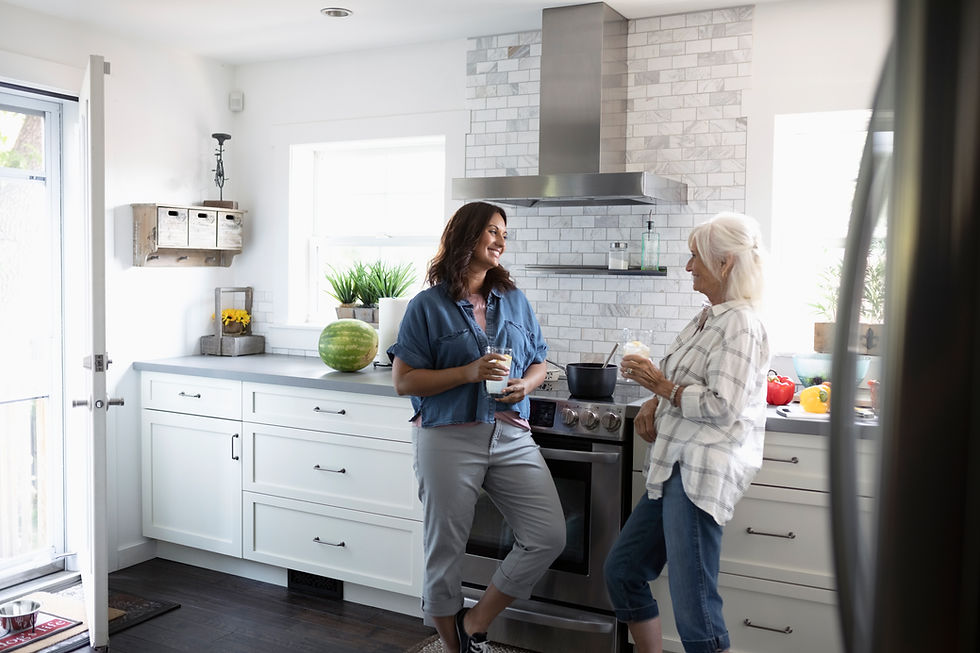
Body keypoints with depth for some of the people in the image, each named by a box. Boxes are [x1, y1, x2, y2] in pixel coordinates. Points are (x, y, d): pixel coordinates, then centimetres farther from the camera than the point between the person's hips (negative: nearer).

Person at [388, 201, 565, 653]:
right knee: (445, 553, 5)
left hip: (511, 436, 4)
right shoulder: (428, 306, -3)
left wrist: (526, 384, -5)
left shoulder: (514, 301, 11)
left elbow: (538, 363, 18)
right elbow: (403, 380, -6)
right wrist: (469, 373, -17)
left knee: (549, 537, -4)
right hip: (448, 439, -4)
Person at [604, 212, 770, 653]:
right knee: (621, 570, 16)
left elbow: (722, 407, -20)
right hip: (675, 468, 10)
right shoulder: (707, 318, 17)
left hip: (701, 472, -10)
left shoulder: (739, 324, -12)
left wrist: (660, 384, -12)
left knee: (693, 608, -9)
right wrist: (653, 403, 9)